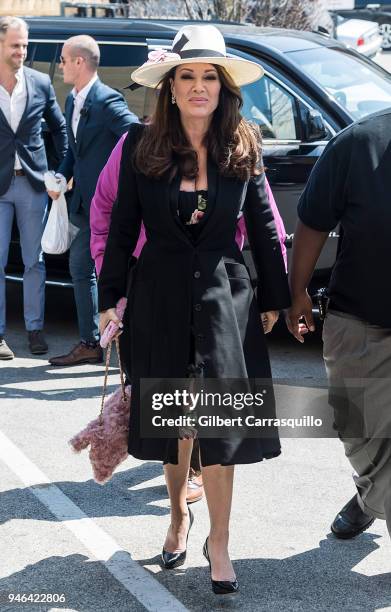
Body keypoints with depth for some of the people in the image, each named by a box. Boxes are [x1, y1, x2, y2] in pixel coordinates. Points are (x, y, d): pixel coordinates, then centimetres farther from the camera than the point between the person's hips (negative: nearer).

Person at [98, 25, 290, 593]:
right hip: (160, 295, 1)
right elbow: (122, 226, 2)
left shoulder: (243, 150, -1)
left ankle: (218, 543, 8)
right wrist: (110, 298, 1)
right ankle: (179, 515, 34)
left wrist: (273, 300, 8)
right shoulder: (141, 146, -3)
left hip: (224, 295, 0)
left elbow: (264, 228, 5)